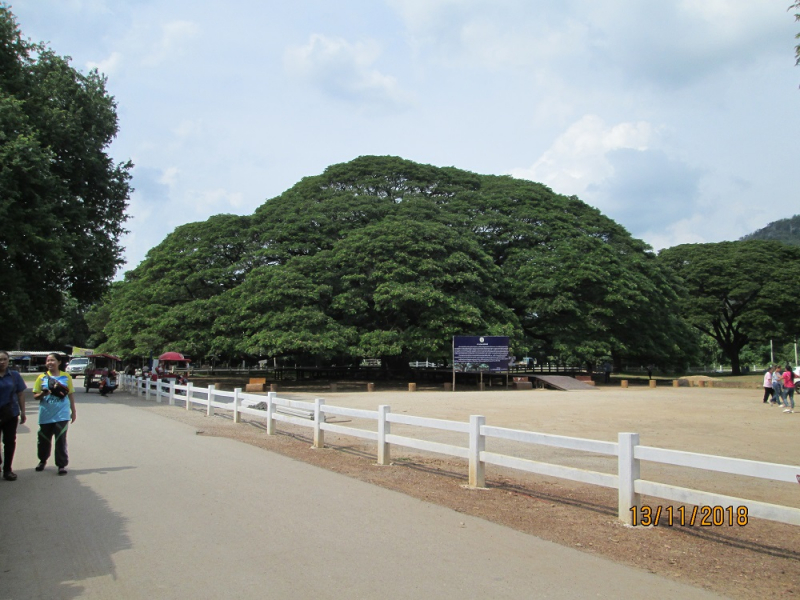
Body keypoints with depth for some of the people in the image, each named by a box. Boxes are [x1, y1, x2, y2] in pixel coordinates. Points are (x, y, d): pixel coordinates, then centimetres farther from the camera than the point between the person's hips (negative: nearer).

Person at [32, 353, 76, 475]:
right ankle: (42, 460, 34)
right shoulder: (42, 377, 4)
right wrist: (42, 394, -18)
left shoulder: (66, 377, 4)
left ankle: (62, 465, 5)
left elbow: (71, 394, 9)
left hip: (62, 414, -1)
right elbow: (35, 395, 5)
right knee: (44, 439, 12)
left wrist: (73, 411, 10)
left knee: (61, 440, -3)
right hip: (45, 414, 2)